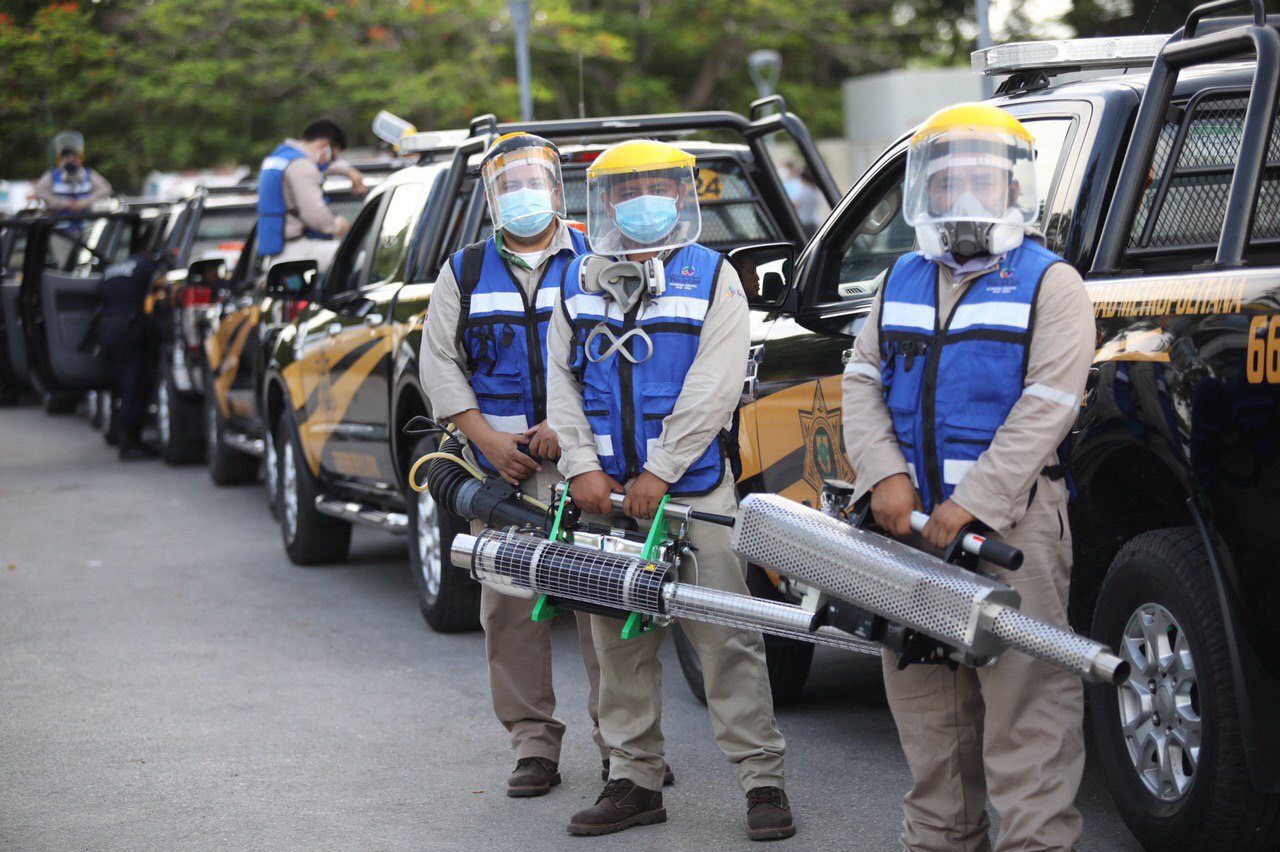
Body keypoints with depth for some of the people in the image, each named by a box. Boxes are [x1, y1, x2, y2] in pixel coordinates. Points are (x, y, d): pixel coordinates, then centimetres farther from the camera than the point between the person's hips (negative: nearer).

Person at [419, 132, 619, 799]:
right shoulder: (465, 273, 13)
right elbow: (439, 361, 7)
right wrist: (489, 439, -6)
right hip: (502, 468, 2)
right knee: (510, 605, 1)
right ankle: (534, 743, 9)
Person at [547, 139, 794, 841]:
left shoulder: (712, 277, 0)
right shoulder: (581, 284, 12)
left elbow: (712, 388, -9)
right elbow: (562, 382, 11)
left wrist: (659, 473, -14)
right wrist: (582, 466, -3)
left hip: (694, 488, -4)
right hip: (606, 493, 4)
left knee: (726, 639, -6)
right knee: (620, 644, 8)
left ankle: (762, 778, -1)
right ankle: (635, 779, 17)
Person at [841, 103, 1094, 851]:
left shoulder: (1049, 284, -2)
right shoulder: (903, 283, 16)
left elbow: (1046, 406, -12)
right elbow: (863, 383, 10)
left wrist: (972, 505, -18)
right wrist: (885, 475, -8)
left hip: (1012, 523, -6)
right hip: (910, 521, 6)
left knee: (1026, 703, -8)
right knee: (925, 702, 13)